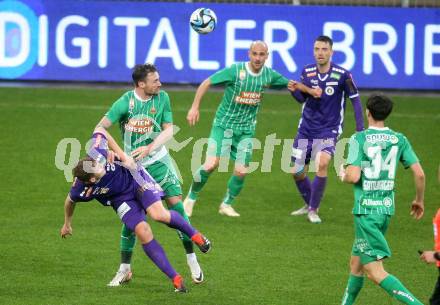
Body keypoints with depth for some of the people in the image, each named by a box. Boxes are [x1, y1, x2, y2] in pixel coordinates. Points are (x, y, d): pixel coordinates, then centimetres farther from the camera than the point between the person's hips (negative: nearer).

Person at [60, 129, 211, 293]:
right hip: (121, 199, 0)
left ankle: (194, 234, 8)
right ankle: (176, 279, -10)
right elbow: (70, 201, -6)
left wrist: (122, 155, -15)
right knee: (143, 231, -18)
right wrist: (67, 224, 11)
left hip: (134, 178, 0)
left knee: (159, 214, -22)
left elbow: (100, 131, -12)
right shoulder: (80, 191, -31)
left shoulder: (95, 154, -34)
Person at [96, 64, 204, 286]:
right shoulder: (125, 102, -13)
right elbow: (101, 127, -13)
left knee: (176, 204, -8)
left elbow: (169, 130, -6)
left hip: (158, 161, 2)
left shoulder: (162, 97, -6)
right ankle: (124, 269, 9)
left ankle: (192, 260, 4)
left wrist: (149, 148, -20)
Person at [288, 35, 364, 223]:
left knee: (322, 164, -27)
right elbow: (302, 98, 9)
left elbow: (355, 100, -7)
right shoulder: (307, 72, -2)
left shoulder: (342, 75, -14)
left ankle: (313, 209, -10)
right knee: (297, 172, 5)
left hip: (329, 130, -4)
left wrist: (360, 130, -12)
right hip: (306, 128, 4)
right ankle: (308, 204, 33)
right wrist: (294, 90, -14)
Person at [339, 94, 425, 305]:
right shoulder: (399, 140, 4)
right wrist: (419, 200, 18)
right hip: (387, 208, 7)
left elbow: (353, 176, -19)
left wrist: (343, 175, 5)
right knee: (356, 263, 23)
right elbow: (419, 174, 1)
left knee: (375, 272, -9)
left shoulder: (359, 139, -11)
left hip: (366, 210, -7)